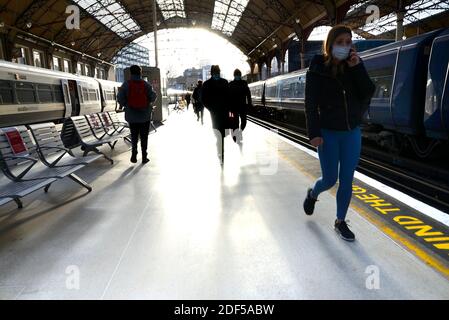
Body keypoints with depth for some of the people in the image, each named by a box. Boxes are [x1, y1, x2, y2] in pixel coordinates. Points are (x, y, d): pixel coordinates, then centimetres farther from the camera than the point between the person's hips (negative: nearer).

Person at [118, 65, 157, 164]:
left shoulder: (126, 84, -4)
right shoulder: (145, 84, -4)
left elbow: (120, 98, -10)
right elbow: (153, 97, -9)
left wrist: (126, 105, 6)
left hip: (132, 116, 0)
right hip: (145, 115, 0)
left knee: (134, 136, 15)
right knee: (144, 137, 9)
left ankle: (134, 154, 3)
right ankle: (144, 157, 12)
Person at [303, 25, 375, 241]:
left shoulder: (354, 67, 5)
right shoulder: (317, 70, -6)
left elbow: (368, 94, -4)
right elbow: (311, 104, -10)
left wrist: (357, 68, -12)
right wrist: (313, 133, -16)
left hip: (352, 133, 4)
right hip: (328, 133, -3)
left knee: (347, 180, 6)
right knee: (330, 179, 2)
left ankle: (340, 222, 22)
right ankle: (312, 194, 37)